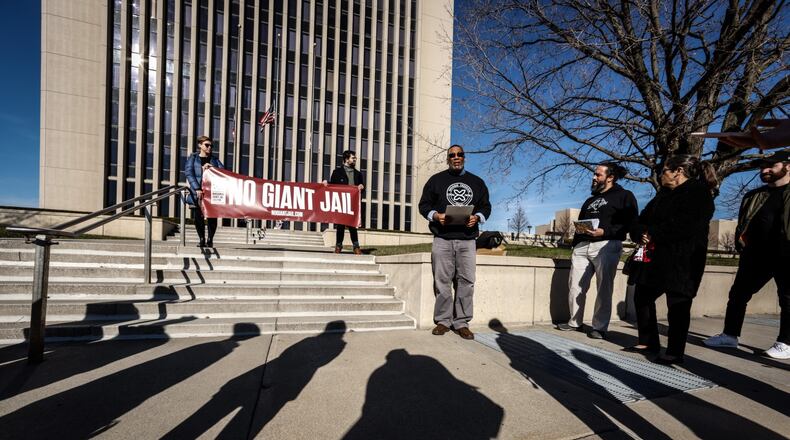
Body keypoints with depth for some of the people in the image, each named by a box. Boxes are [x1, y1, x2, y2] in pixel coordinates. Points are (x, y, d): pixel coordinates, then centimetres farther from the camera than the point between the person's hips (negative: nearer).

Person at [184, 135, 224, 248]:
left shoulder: (214, 160, 18)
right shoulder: (193, 158, 10)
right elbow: (189, 174, -2)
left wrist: (210, 167, -11)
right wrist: (197, 189, -13)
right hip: (197, 192, -1)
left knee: (212, 216, -4)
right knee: (198, 216, -2)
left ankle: (210, 240, 6)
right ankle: (202, 239, 11)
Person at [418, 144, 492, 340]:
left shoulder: (477, 182, 17)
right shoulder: (436, 179, 10)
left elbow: (486, 206, 17)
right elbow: (424, 205, 8)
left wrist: (477, 217, -5)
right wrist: (436, 215, -12)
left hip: (467, 240, 2)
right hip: (442, 239, -1)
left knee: (466, 281, 1)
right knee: (442, 281, 2)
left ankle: (462, 322, 12)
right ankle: (443, 320, 14)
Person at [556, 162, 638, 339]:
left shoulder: (624, 196, 6)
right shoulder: (590, 200, 28)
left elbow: (631, 223, -6)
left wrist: (604, 231, -16)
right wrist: (578, 230, 14)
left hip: (607, 246, -6)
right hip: (582, 246, 6)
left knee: (604, 288, -2)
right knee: (575, 286, 2)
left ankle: (600, 327, 7)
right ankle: (575, 322, 13)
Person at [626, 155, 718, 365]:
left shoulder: (699, 193, -7)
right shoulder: (664, 194, 19)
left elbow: (684, 226, -21)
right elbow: (643, 219, 12)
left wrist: (652, 234, -13)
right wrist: (640, 233, -8)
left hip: (681, 261, -9)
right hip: (654, 257, 9)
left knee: (677, 304, 0)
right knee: (642, 297, 12)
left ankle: (675, 352, 12)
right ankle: (649, 342, 24)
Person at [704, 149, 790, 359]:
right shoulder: (753, 196, 15)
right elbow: (743, 223, 20)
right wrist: (740, 239, 5)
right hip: (756, 254, 4)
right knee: (738, 294, 5)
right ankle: (730, 335, 14)